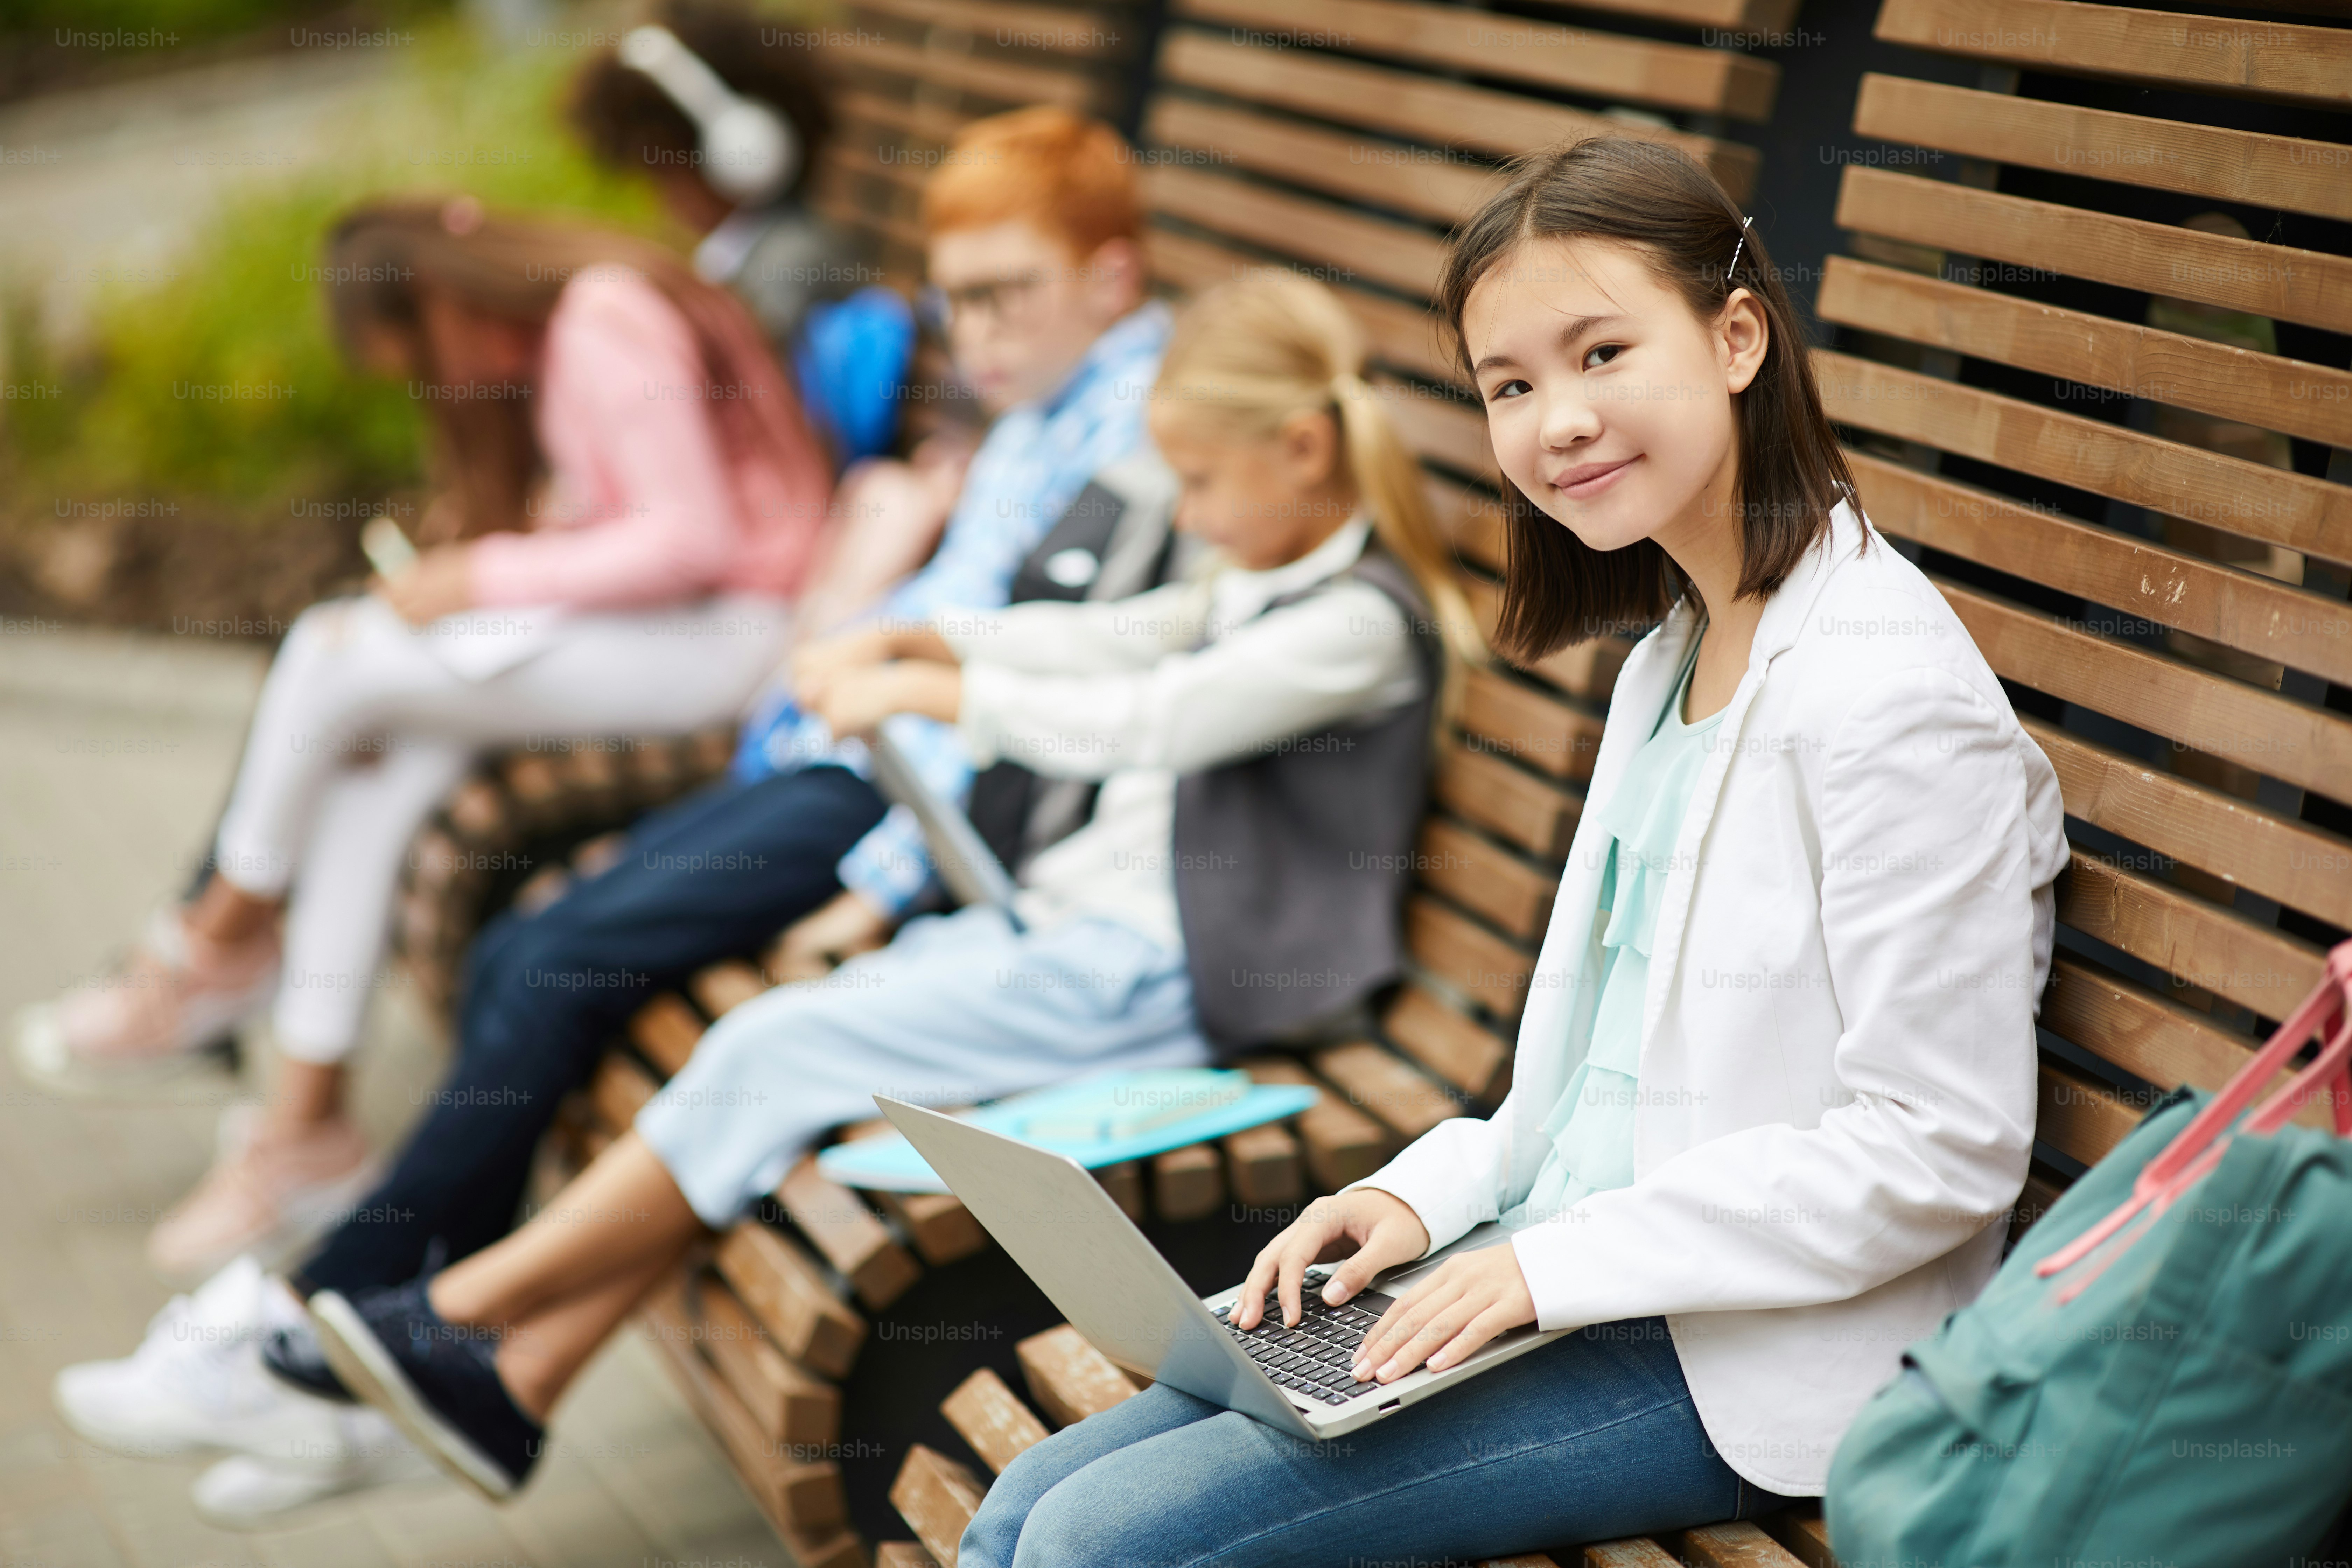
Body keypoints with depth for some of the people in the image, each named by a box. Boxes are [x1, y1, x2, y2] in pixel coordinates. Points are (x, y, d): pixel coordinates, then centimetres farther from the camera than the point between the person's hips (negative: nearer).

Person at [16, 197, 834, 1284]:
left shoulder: (610, 325, -16)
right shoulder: (551, 333, 14)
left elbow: (694, 536, -21)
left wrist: (487, 577, -16)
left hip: (722, 637, -9)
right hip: (641, 620, 9)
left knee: (332, 656, -13)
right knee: (369, 773, -7)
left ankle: (223, 942, 12)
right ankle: (304, 1126, -3)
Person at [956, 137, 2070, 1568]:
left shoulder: (1890, 696, -19)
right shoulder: (1674, 657, 12)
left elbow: (1941, 1152, -20)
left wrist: (1558, 1264, -19)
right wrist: (1428, 1192, 3)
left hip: (1734, 1369, -8)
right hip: (1560, 1287, 9)